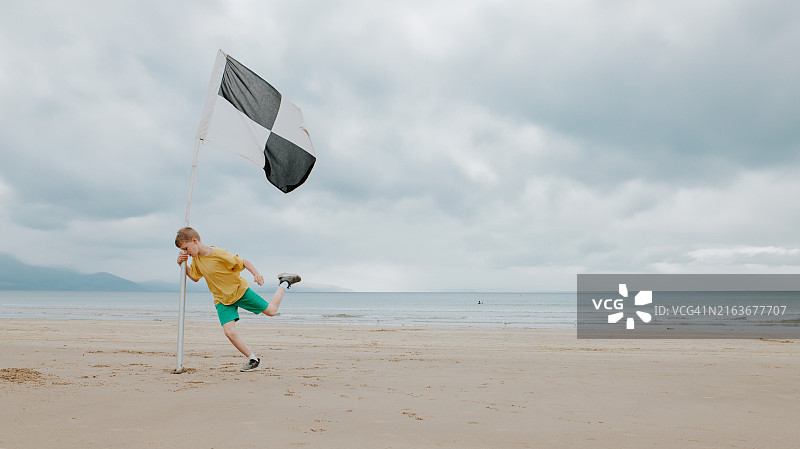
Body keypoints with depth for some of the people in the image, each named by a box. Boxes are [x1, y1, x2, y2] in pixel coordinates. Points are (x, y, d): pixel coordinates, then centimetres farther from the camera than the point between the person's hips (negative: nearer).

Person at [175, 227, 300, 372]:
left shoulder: (219, 255, -26)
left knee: (271, 310, 3)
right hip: (222, 300, 5)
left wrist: (256, 273, -37)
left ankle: (284, 283, 28)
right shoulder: (196, 258, -3)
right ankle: (253, 359, 2)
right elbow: (195, 277, 11)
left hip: (240, 290, -5)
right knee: (229, 332, -14)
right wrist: (182, 264, -3)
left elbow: (244, 262, -20)